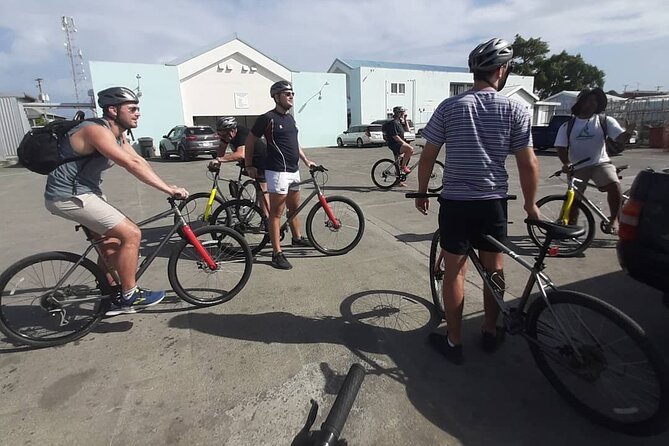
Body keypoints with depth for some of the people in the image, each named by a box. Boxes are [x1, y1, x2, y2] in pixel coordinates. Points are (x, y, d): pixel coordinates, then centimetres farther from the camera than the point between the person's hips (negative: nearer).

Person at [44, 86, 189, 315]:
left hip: (84, 191, 11)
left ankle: (111, 297, 31)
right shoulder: (97, 131, -22)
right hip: (69, 196, -11)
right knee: (131, 234, -14)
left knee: (111, 241, 17)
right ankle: (129, 296, -1)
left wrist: (168, 188, -5)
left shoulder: (117, 134, 9)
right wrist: (168, 189, -29)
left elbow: (141, 161, 4)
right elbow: (133, 165, -29)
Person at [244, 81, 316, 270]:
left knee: (294, 208, 20)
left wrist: (306, 160, 19)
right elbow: (250, 141, -2)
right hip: (278, 171, -8)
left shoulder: (290, 118, 14)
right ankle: (277, 254, 0)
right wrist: (249, 166, 0)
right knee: (276, 213, -5)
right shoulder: (267, 118, -10)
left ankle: (297, 238, 39)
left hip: (293, 170, 8)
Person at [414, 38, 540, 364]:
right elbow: (528, 165, -2)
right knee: (494, 268, 17)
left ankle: (453, 341, 16)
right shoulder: (515, 110, -2)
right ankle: (490, 332, 32)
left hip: (455, 202, -1)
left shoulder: (449, 107, -2)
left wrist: (422, 193, 11)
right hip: (493, 203, 1)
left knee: (454, 272, 6)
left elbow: (427, 158, -2)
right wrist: (530, 204, 11)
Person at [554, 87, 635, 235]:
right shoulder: (568, 126, 2)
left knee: (614, 185, -26)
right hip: (578, 167, 1)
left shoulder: (605, 121, 1)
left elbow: (620, 138, -8)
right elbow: (561, 148, -3)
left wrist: (628, 132, -31)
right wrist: (566, 163, -20)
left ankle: (614, 220, -8)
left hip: (600, 163, 0)